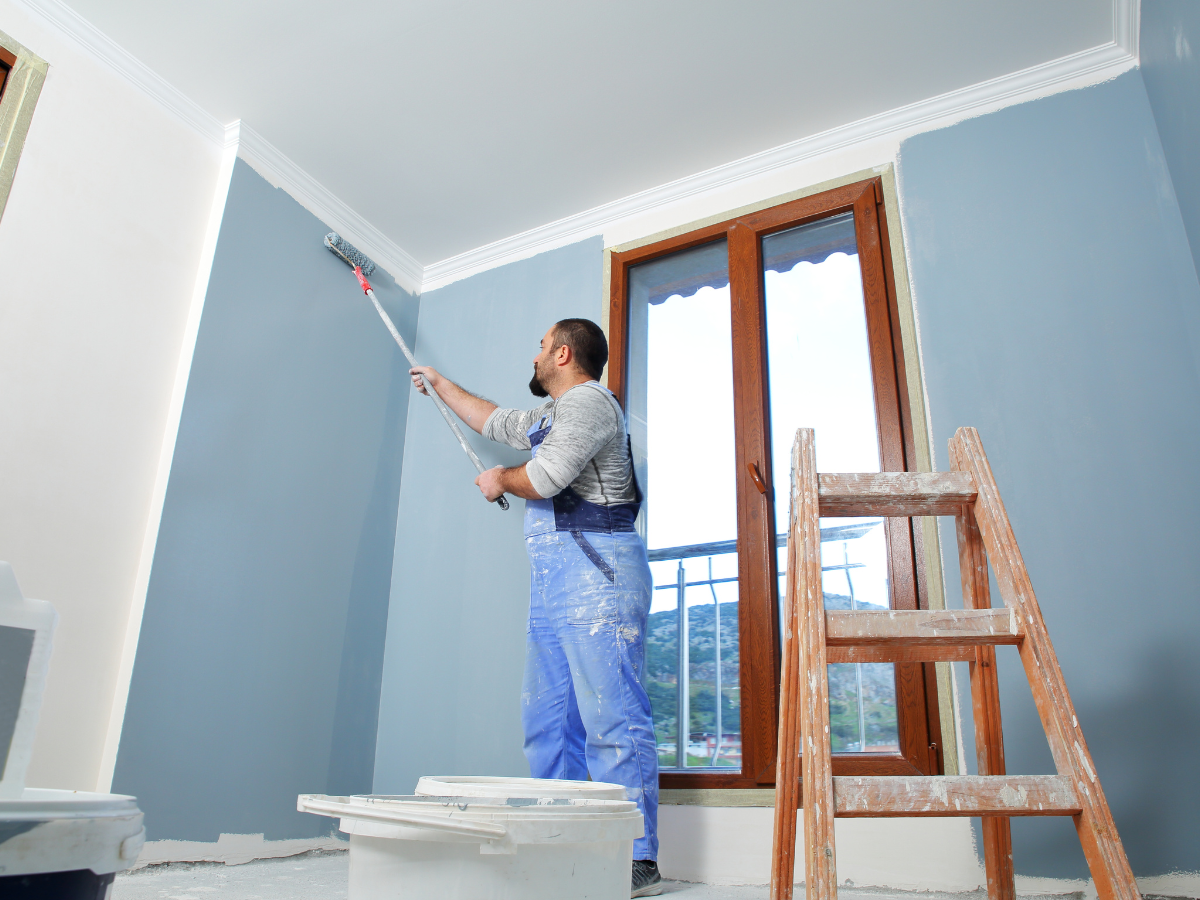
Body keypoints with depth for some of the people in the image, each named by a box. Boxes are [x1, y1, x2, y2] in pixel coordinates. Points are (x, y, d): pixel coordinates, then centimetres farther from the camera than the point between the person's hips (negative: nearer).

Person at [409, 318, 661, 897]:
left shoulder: (587, 400, -2)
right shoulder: (549, 417, 29)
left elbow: (544, 477, -15)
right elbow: (494, 421, 45)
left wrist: (500, 479, 6)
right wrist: (439, 383, 55)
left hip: (596, 572, -10)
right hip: (553, 583, 10)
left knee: (610, 718, -13)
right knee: (548, 723, 6)